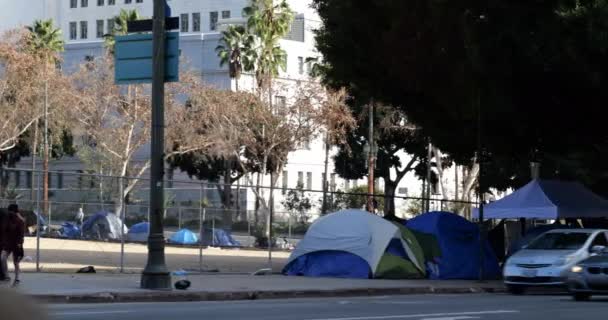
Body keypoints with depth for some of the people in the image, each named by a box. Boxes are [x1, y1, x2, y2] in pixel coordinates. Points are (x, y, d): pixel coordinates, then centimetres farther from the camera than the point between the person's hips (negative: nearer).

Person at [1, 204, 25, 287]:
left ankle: (17, 279, 17)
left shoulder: (20, 221, -9)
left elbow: (21, 233, -14)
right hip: (7, 243, 4)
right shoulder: (7, 220, 8)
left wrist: (19, 243, -23)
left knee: (16, 262, 4)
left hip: (16, 244, -4)